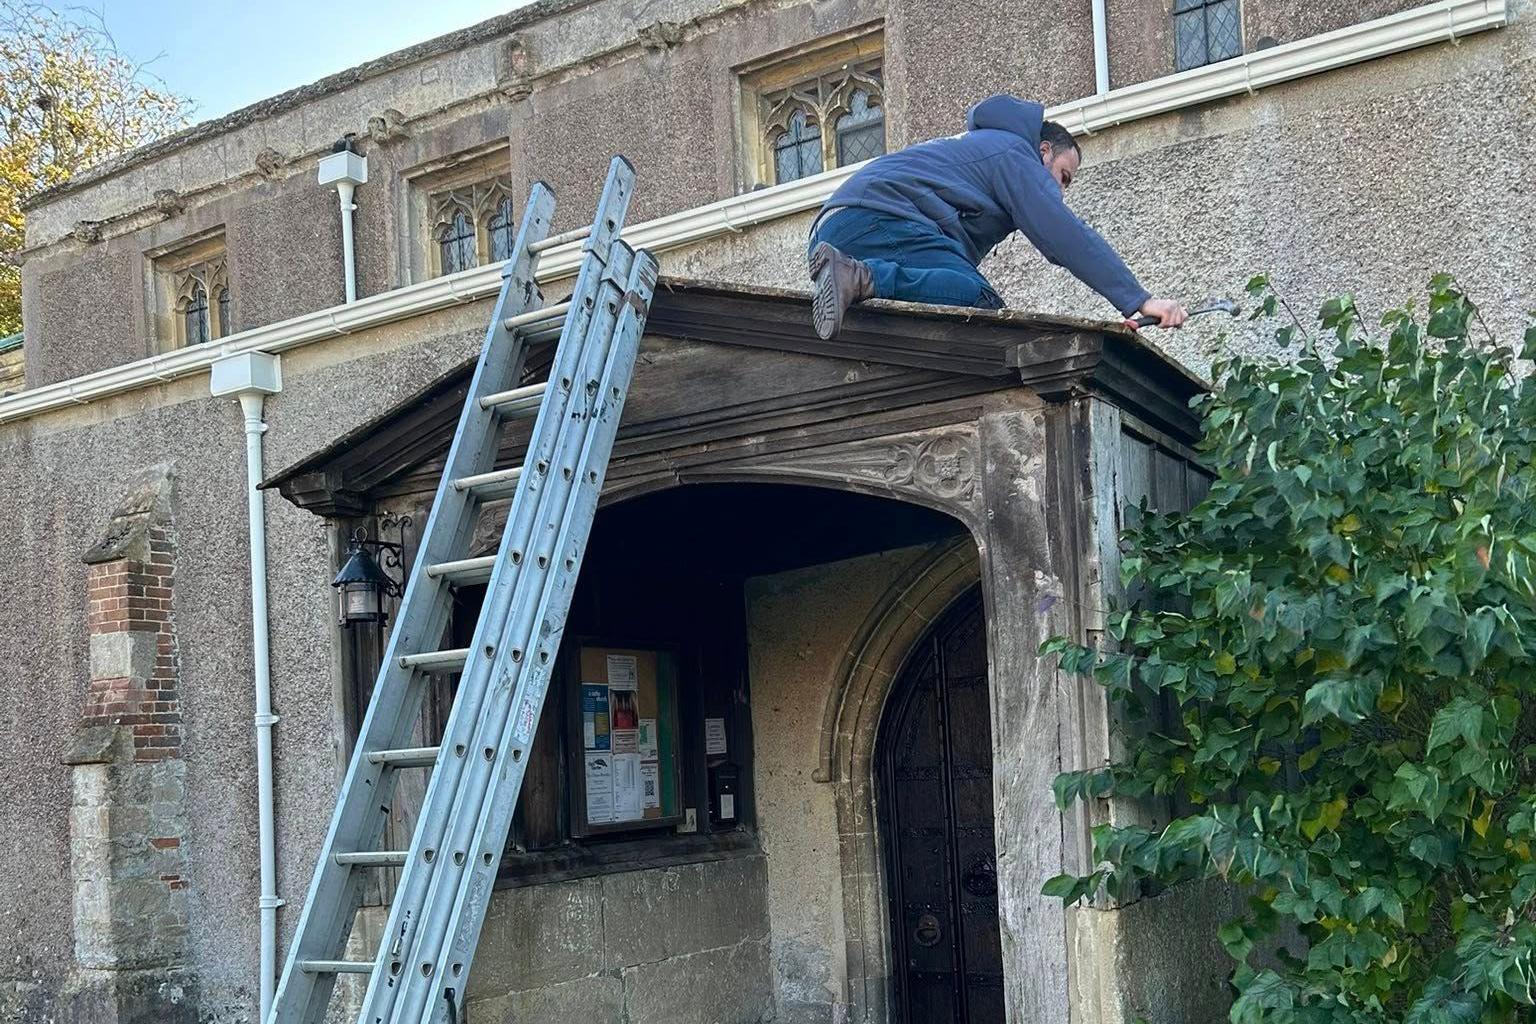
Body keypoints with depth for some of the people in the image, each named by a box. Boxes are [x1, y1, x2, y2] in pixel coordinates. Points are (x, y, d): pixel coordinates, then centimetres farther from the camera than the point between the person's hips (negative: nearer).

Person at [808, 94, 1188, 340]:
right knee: (983, 303, -22)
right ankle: (863, 279, -38)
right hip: (879, 219, -9)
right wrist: (1139, 300, -7)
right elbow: (1065, 234, -4)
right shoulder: (1016, 152, 10)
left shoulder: (980, 145, 40)